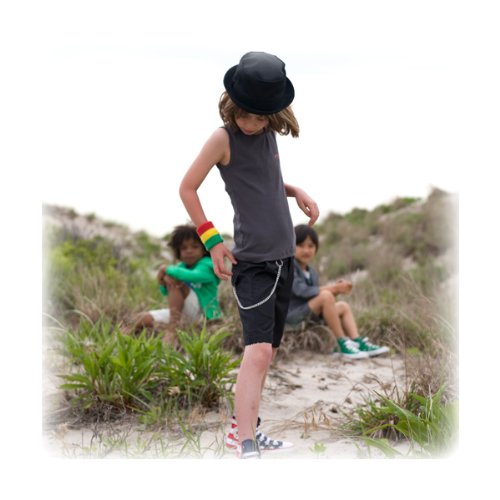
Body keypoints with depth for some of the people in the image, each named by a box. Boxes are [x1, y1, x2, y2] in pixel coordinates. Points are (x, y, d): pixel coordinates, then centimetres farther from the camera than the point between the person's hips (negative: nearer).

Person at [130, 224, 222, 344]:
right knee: (144, 319, -2)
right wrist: (163, 285, -14)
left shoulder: (206, 266, -12)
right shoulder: (181, 266, 11)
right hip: (182, 313, 8)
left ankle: (171, 332, -30)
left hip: (202, 313, -8)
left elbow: (193, 276, -35)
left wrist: (168, 269, -22)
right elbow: (165, 292, 11)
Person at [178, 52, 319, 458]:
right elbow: (187, 188, -5)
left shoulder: (269, 133, 9)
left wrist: (296, 192, 5)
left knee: (268, 350, 13)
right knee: (258, 349, -17)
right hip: (251, 260, -7)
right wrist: (211, 239, -10)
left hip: (284, 256, 7)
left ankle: (243, 425, 27)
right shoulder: (224, 138, -9)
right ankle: (245, 445, -18)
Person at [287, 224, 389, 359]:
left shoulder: (312, 273, 16)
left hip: (309, 315, 9)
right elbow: (301, 290, -24)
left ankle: (358, 342, -9)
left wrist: (335, 289, -10)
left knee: (343, 306, 9)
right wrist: (332, 289, -23)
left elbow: (315, 294, 8)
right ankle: (342, 343, -23)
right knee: (326, 296, -27)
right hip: (292, 315, -9)